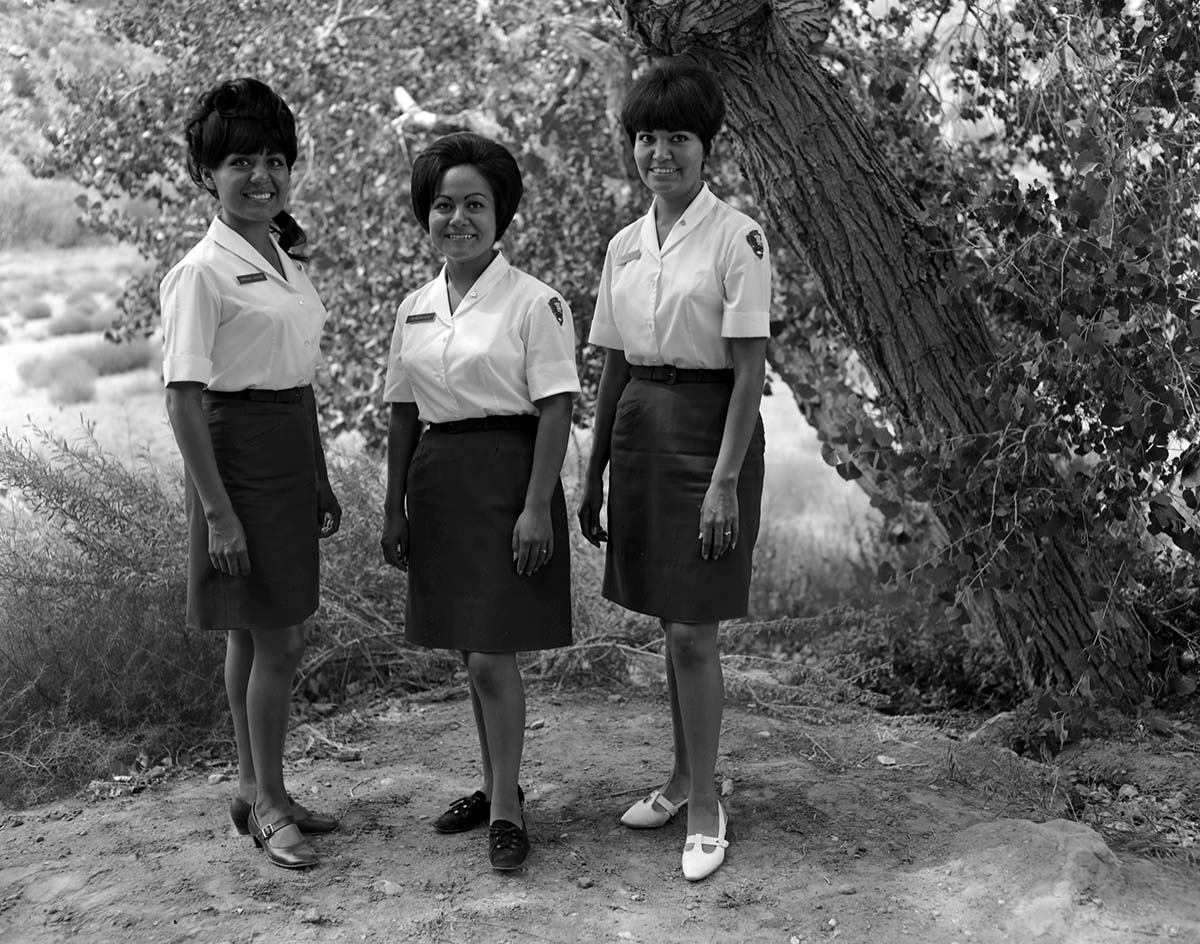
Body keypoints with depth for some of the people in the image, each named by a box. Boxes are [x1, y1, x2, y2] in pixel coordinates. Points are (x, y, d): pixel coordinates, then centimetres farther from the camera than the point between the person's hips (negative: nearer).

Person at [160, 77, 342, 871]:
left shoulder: (285, 257, 11)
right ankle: (268, 803, 15)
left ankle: (256, 790, 28)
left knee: (257, 634, 16)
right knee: (276, 641, -1)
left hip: (293, 452, 7)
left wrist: (320, 479, 17)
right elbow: (184, 400, -15)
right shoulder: (203, 272, -13)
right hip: (239, 450, -7)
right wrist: (217, 509, -18)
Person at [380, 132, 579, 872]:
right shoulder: (415, 308, 10)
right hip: (437, 483, 6)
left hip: (505, 478, -6)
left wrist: (536, 507, -18)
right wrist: (395, 507, 11)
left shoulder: (535, 302, -8)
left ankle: (506, 809, 8)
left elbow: (556, 409, -12)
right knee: (471, 652, 15)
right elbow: (403, 414, 13)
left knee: (493, 655, -6)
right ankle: (496, 785, 29)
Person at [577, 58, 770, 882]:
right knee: (670, 624, 15)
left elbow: (749, 369, -12)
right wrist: (593, 474, 14)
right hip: (639, 428, 6)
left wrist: (726, 481, -18)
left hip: (708, 428, -6)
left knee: (693, 631, -5)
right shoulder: (625, 246, 9)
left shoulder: (737, 237, -9)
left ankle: (705, 812, 9)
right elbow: (614, 367, 14)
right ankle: (685, 778, 31)